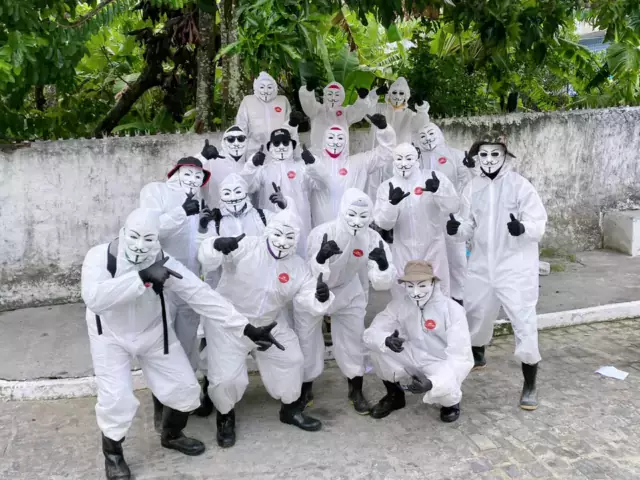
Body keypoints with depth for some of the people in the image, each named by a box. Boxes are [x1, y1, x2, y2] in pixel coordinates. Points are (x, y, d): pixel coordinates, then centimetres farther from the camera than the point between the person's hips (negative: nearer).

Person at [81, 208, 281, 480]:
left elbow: (203, 296, -24)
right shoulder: (100, 257, -27)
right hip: (110, 336, -3)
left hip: (153, 333, 3)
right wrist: (141, 277, -50)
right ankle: (112, 453, 17)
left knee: (184, 388, 5)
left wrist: (247, 329, -28)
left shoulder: (163, 264, -22)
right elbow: (93, 298, -44)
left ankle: (171, 436, 37)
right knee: (116, 399, -15)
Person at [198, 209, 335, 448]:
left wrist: (321, 298, -34)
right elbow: (207, 259, -30)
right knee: (227, 378, -10)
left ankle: (291, 409, 40)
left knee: (291, 360, 14)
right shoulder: (246, 248, -20)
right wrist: (218, 246, -55)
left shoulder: (298, 267, -6)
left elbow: (307, 302, -9)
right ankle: (225, 417, 23)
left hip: (271, 325, 5)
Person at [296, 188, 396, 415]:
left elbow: (381, 283, -25)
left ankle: (356, 391, 32)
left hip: (348, 292, 3)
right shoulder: (322, 233, -33)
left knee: (353, 340, 11)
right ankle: (304, 389, 31)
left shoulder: (373, 239, -24)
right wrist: (321, 257, -57)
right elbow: (313, 276, -36)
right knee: (307, 341, 7)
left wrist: (383, 265, -47)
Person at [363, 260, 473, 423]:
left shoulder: (453, 310, -20)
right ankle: (394, 395, 7)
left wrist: (432, 382, -42)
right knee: (377, 345, -19)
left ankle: (451, 401, 2)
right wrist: (386, 340, -43)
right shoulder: (399, 305, -10)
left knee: (443, 387, -39)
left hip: (444, 364, -4)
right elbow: (370, 333, -16)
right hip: (415, 360, 4)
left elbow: (459, 355, -24)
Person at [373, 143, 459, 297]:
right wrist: (392, 203, -29)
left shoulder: (435, 178, -7)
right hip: (403, 252, 1)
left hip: (433, 248, -1)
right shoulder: (386, 187, -3)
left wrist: (438, 191, -32)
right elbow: (384, 224, -9)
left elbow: (453, 207, -13)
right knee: (404, 295, 14)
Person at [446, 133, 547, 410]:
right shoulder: (472, 188, 3)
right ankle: (477, 356, 50)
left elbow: (538, 225, -12)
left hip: (516, 266, -5)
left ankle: (530, 386, 11)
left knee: (524, 323, -5)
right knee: (474, 314, 20)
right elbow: (469, 229, 6)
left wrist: (523, 228, -32)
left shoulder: (520, 185, -9)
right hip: (481, 265, 5)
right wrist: (457, 228, -16)